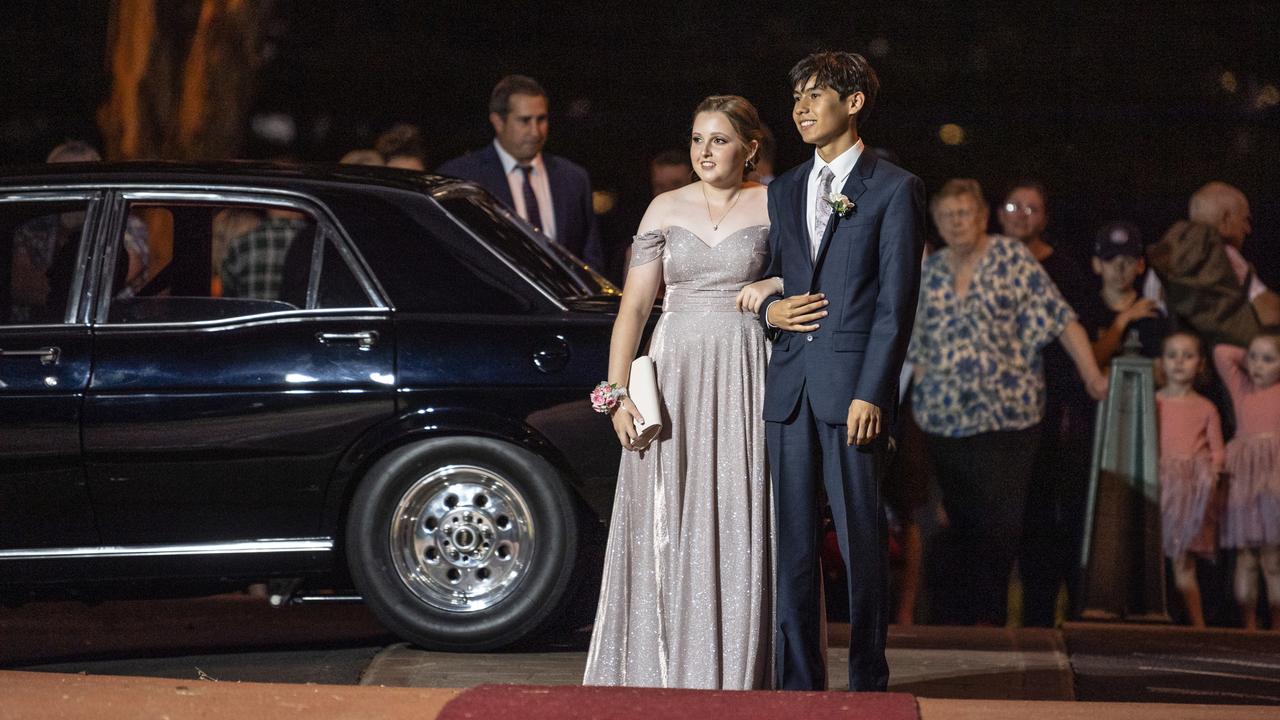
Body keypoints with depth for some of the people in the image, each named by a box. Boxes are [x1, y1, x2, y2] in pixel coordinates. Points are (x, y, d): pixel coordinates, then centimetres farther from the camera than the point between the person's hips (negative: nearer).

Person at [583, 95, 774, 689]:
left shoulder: (771, 205, 3)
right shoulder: (667, 208, 8)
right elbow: (634, 306, 6)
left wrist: (776, 286, -9)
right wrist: (616, 393, -3)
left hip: (746, 377, -2)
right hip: (674, 374, 2)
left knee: (738, 527, -2)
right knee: (665, 527, 1)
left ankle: (736, 679, 5)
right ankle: (662, 674, 8)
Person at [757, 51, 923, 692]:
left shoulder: (896, 189, 0)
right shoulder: (783, 192, 18)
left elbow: (896, 302, -6)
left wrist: (871, 393, -14)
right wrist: (769, 310, -1)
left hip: (853, 385, -5)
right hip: (789, 384, 5)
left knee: (861, 539, -1)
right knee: (793, 541, 5)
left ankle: (868, 683, 8)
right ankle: (799, 683, 11)